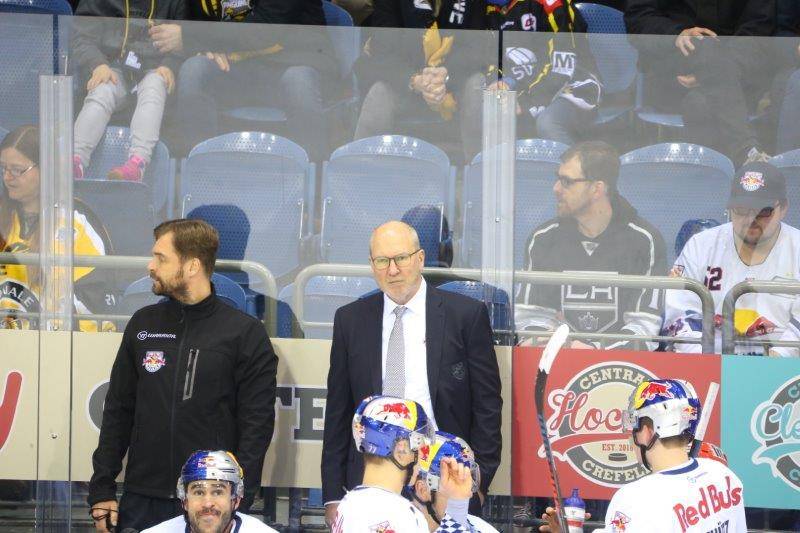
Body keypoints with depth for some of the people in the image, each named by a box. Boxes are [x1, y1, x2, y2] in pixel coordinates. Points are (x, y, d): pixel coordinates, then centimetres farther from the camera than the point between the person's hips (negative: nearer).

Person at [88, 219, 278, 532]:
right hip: (141, 505, 4)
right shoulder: (143, 324, 10)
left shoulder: (246, 333, -2)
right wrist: (102, 489, 6)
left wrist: (238, 501, -12)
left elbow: (256, 424, -5)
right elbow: (118, 412, 13)